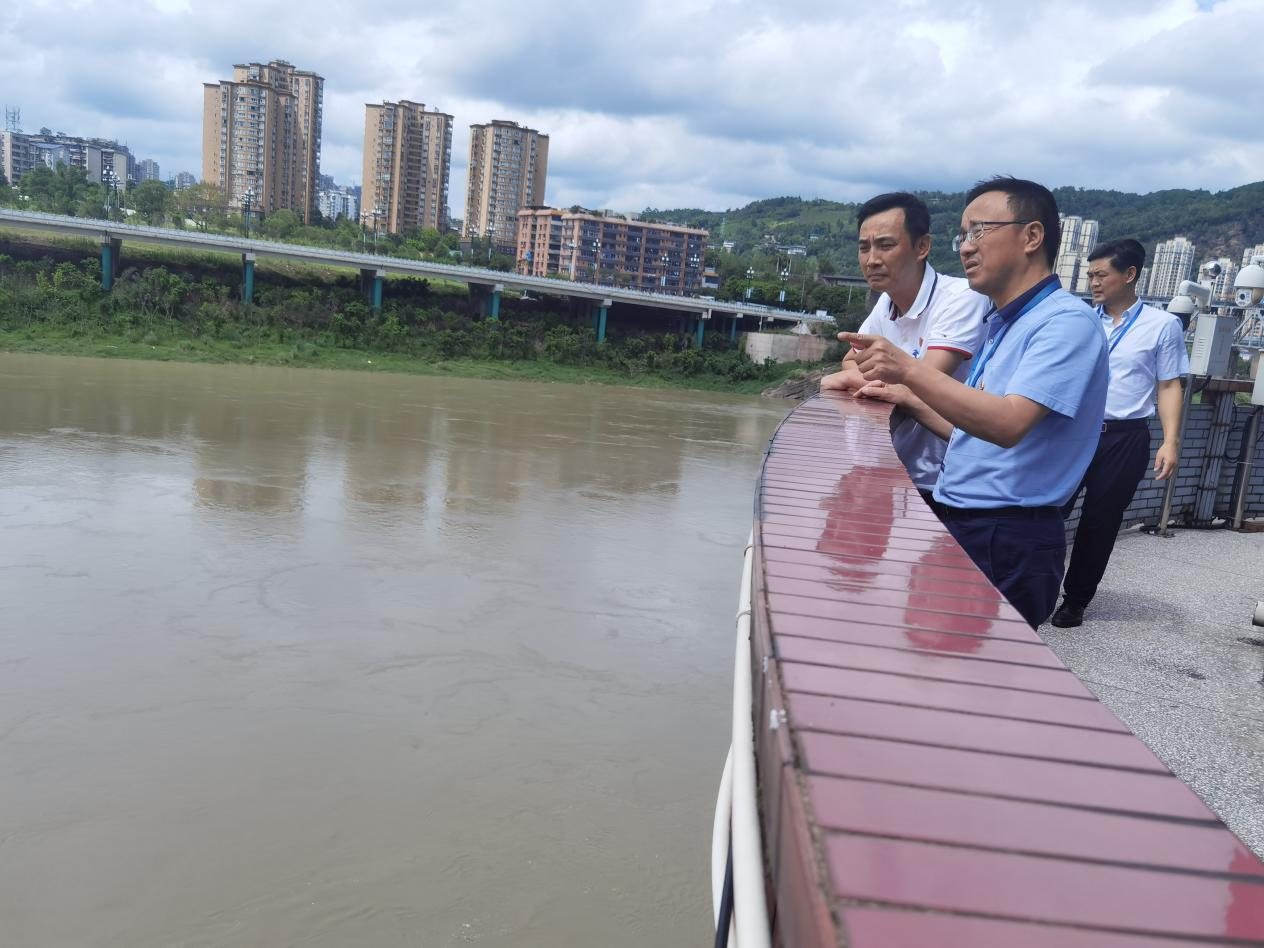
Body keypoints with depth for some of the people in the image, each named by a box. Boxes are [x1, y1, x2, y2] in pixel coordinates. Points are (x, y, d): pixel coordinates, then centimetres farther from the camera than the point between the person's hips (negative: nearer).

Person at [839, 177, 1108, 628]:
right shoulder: (1002, 325, 16)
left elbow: (1008, 425, -29)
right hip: (962, 524, 9)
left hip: (1008, 541, -9)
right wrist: (909, 399, 17)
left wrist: (910, 371, -34)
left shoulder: (1067, 321, -14)